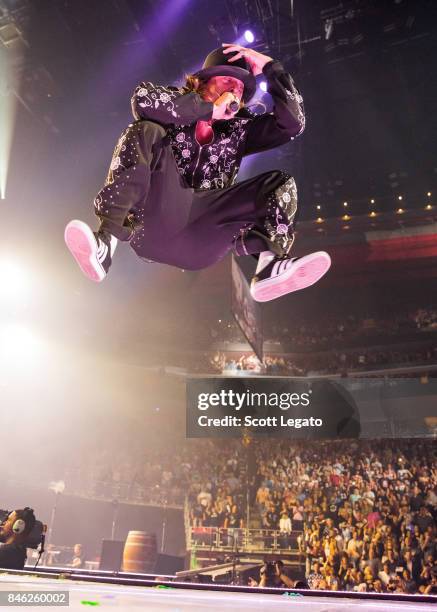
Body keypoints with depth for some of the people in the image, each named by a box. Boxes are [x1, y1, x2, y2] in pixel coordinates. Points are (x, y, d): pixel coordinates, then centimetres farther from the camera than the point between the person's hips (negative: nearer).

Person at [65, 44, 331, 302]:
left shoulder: (241, 127, 20)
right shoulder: (178, 105, 13)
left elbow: (294, 121, 8)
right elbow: (143, 99, -11)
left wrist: (269, 66, 7)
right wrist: (209, 108, -8)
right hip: (154, 221, -2)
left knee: (281, 182, -6)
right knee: (144, 132, -18)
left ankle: (270, 263, -37)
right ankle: (106, 242, -34)